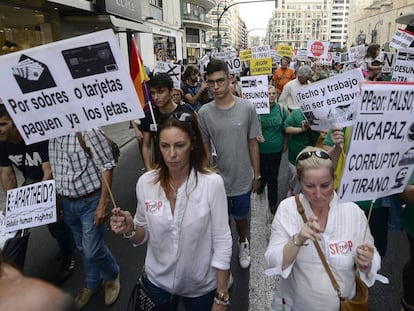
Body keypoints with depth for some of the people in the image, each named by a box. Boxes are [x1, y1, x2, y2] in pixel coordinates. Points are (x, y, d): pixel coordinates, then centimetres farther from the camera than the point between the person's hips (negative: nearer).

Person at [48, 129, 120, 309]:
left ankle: (112, 276, 33)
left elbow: (107, 166, -18)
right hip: (67, 203, 6)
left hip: (91, 201, -6)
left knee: (92, 251, 1)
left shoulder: (86, 129, -19)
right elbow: (55, 169, 11)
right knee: (83, 248, 20)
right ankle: (92, 283, 44)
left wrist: (104, 203, -18)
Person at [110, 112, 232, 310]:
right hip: (157, 281, 3)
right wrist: (130, 229, -21)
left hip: (201, 286, -2)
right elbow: (143, 237, 0)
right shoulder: (145, 182, -12)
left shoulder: (212, 183, -21)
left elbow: (222, 242, -14)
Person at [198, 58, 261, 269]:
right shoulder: (204, 113, -10)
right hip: (217, 179, 0)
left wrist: (256, 175, 1)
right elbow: (205, 148, -1)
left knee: (241, 216, 22)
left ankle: (243, 243, 52)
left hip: (242, 178, 0)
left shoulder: (247, 108, -11)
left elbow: (253, 144, -3)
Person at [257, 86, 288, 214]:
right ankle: (261, 185, 55)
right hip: (261, 148, -1)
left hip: (276, 149, 1)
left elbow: (285, 128, 8)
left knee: (273, 176, 9)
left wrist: (285, 144, 9)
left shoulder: (281, 109, -3)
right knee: (262, 171, 18)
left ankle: (273, 203, 26)